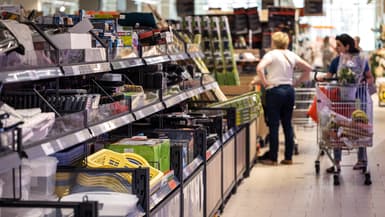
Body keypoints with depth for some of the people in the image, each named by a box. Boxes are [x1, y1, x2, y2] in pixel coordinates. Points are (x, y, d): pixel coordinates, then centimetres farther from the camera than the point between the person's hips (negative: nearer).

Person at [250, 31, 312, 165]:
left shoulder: (271, 55, -7)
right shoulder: (291, 55, 10)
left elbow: (259, 68, -25)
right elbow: (308, 68, 16)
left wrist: (264, 82, -13)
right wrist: (297, 82, 15)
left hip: (275, 90, -6)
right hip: (289, 90, 6)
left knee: (273, 125, -1)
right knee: (287, 124, 10)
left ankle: (273, 158, 3)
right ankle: (288, 157, 13)